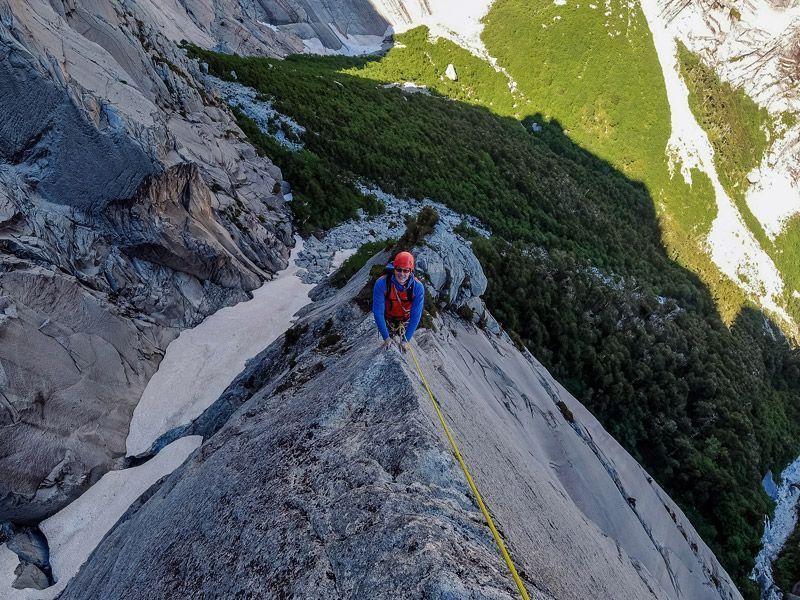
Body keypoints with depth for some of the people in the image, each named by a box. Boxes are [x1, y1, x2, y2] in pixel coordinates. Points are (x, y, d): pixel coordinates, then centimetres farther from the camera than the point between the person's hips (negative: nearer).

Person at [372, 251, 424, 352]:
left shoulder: (418, 287, -30)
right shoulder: (381, 283, -34)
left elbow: (415, 315, -24)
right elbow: (378, 312, -28)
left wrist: (406, 340, -24)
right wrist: (386, 337, -27)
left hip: (406, 320, 0)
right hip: (387, 319, 0)